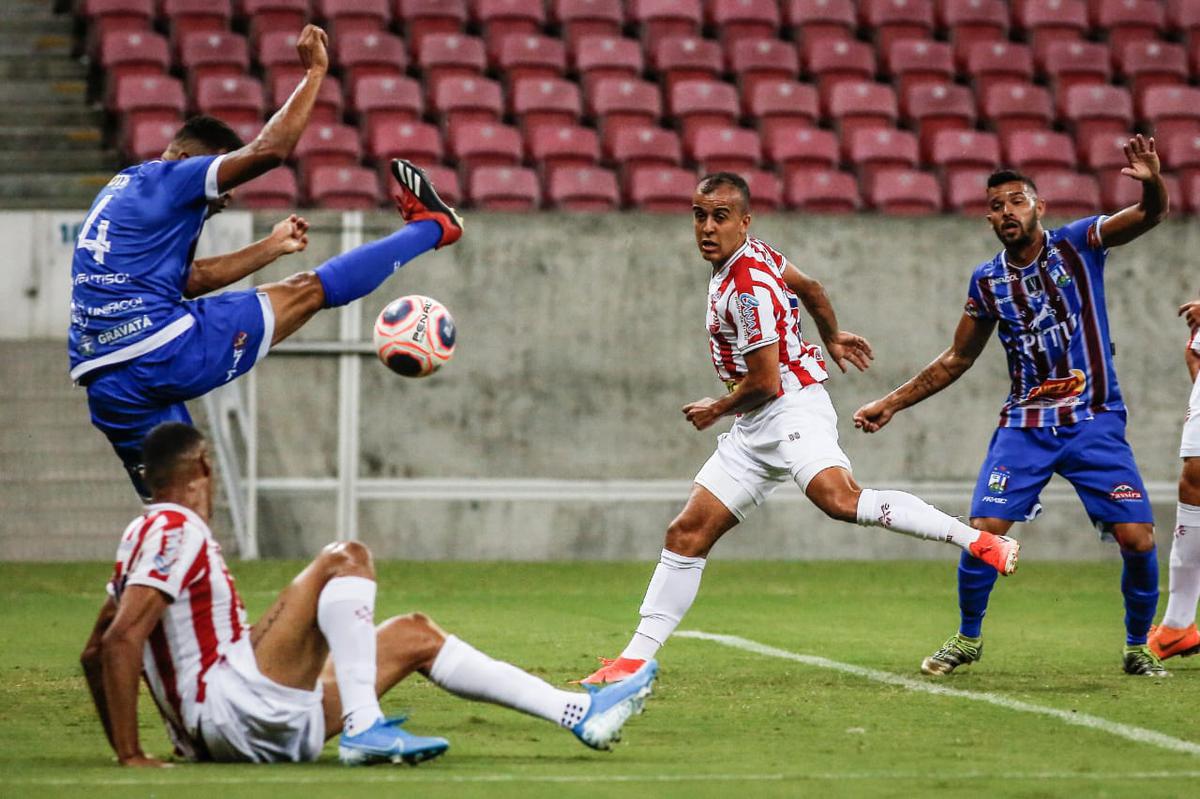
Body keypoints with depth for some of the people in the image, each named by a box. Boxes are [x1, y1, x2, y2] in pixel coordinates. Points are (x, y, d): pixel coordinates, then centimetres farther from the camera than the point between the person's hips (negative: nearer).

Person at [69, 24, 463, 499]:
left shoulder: (122, 193, 26)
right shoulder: (167, 179, -1)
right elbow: (269, 150, -12)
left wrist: (272, 247, 38)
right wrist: (314, 73, -4)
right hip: (168, 351, -8)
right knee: (309, 291, 6)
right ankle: (431, 225, 21)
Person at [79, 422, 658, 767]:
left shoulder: (147, 535, 20)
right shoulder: (175, 528, -9)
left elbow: (95, 652, 23)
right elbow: (122, 638, -19)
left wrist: (122, 750, 23)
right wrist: (131, 758, -20)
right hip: (239, 711, -10)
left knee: (413, 635, 17)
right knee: (345, 558, -17)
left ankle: (578, 713, 14)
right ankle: (364, 729, -27)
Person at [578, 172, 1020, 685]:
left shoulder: (750, 287, -18)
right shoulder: (751, 257, 11)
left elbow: (765, 383, -17)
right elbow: (809, 288, 29)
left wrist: (717, 410, 1)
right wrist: (832, 337, 46)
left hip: (791, 409, -10)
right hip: (754, 430, 10)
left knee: (840, 500, -35)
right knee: (687, 534, 4)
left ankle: (979, 541, -33)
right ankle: (637, 658, 7)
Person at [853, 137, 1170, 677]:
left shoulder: (1077, 244, -4)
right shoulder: (987, 281, 4)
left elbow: (1149, 215, -18)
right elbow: (957, 359, 17)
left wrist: (1152, 182, -41)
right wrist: (892, 404, 14)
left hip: (1095, 423, -2)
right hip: (1024, 425, 2)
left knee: (1137, 539, -10)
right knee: (984, 532, -10)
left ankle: (1137, 646, 12)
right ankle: (968, 639, 14)